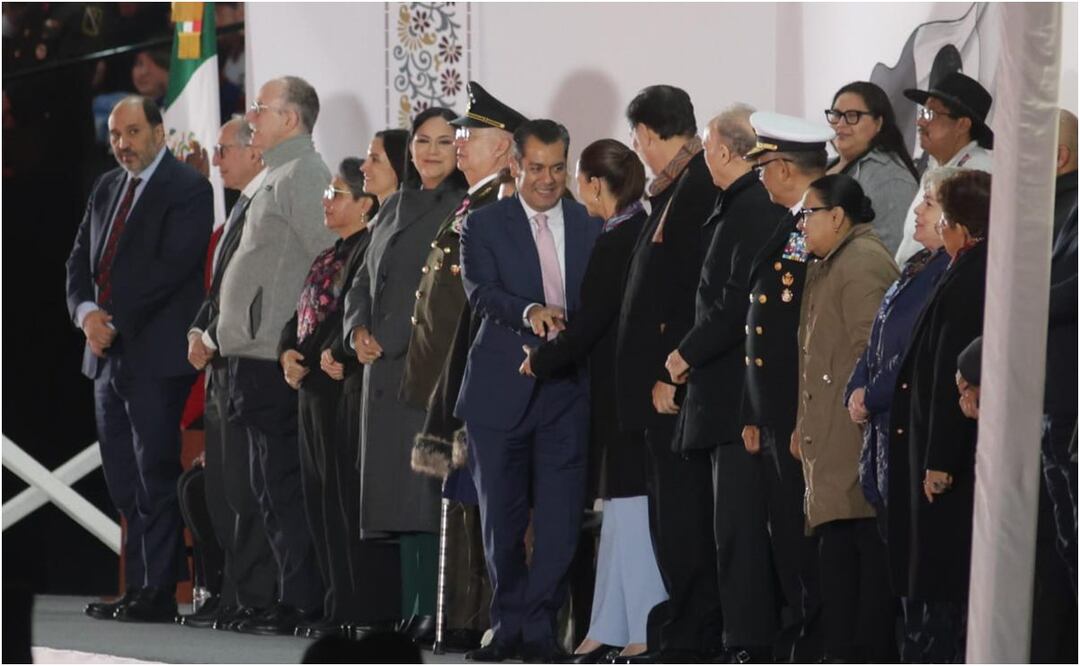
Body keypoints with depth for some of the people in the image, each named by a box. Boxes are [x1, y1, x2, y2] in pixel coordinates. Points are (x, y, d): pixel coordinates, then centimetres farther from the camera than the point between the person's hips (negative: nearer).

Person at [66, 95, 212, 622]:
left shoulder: (187, 189, -8)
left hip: (156, 356, -8)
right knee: (123, 482, 9)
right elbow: (80, 260, 14)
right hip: (109, 354, 8)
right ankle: (138, 588, 13)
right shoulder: (106, 189, 17)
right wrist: (86, 312, -5)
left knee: (155, 476, -6)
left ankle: (157, 593, -4)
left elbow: (171, 266, -16)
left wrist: (116, 319, -16)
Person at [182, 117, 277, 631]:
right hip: (224, 365, 10)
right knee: (222, 487, 11)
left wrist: (212, 341, -13)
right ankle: (237, 594, 15)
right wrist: (199, 331, 7)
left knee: (245, 487, -8)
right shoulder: (243, 207, 19)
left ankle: (251, 598, -6)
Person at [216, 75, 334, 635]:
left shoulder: (300, 176, -10)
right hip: (258, 354, 10)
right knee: (273, 485, 10)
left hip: (276, 358, -10)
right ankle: (300, 597, 13)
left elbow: (328, 258, -18)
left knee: (282, 485, -9)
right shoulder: (280, 176, 20)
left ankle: (299, 604, -8)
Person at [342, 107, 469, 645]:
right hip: (387, 367, 7)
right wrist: (358, 329, 5)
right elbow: (364, 279, 23)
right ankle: (412, 608, 10)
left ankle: (437, 610, -10)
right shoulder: (397, 207, 18)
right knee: (399, 491, 6)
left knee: (429, 491, -11)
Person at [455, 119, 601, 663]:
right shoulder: (485, 225, 3)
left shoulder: (591, 226, 10)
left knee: (560, 516, -3)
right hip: (503, 389, -1)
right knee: (501, 515, 5)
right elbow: (480, 292, -12)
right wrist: (529, 312, -29)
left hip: (568, 389, 1)